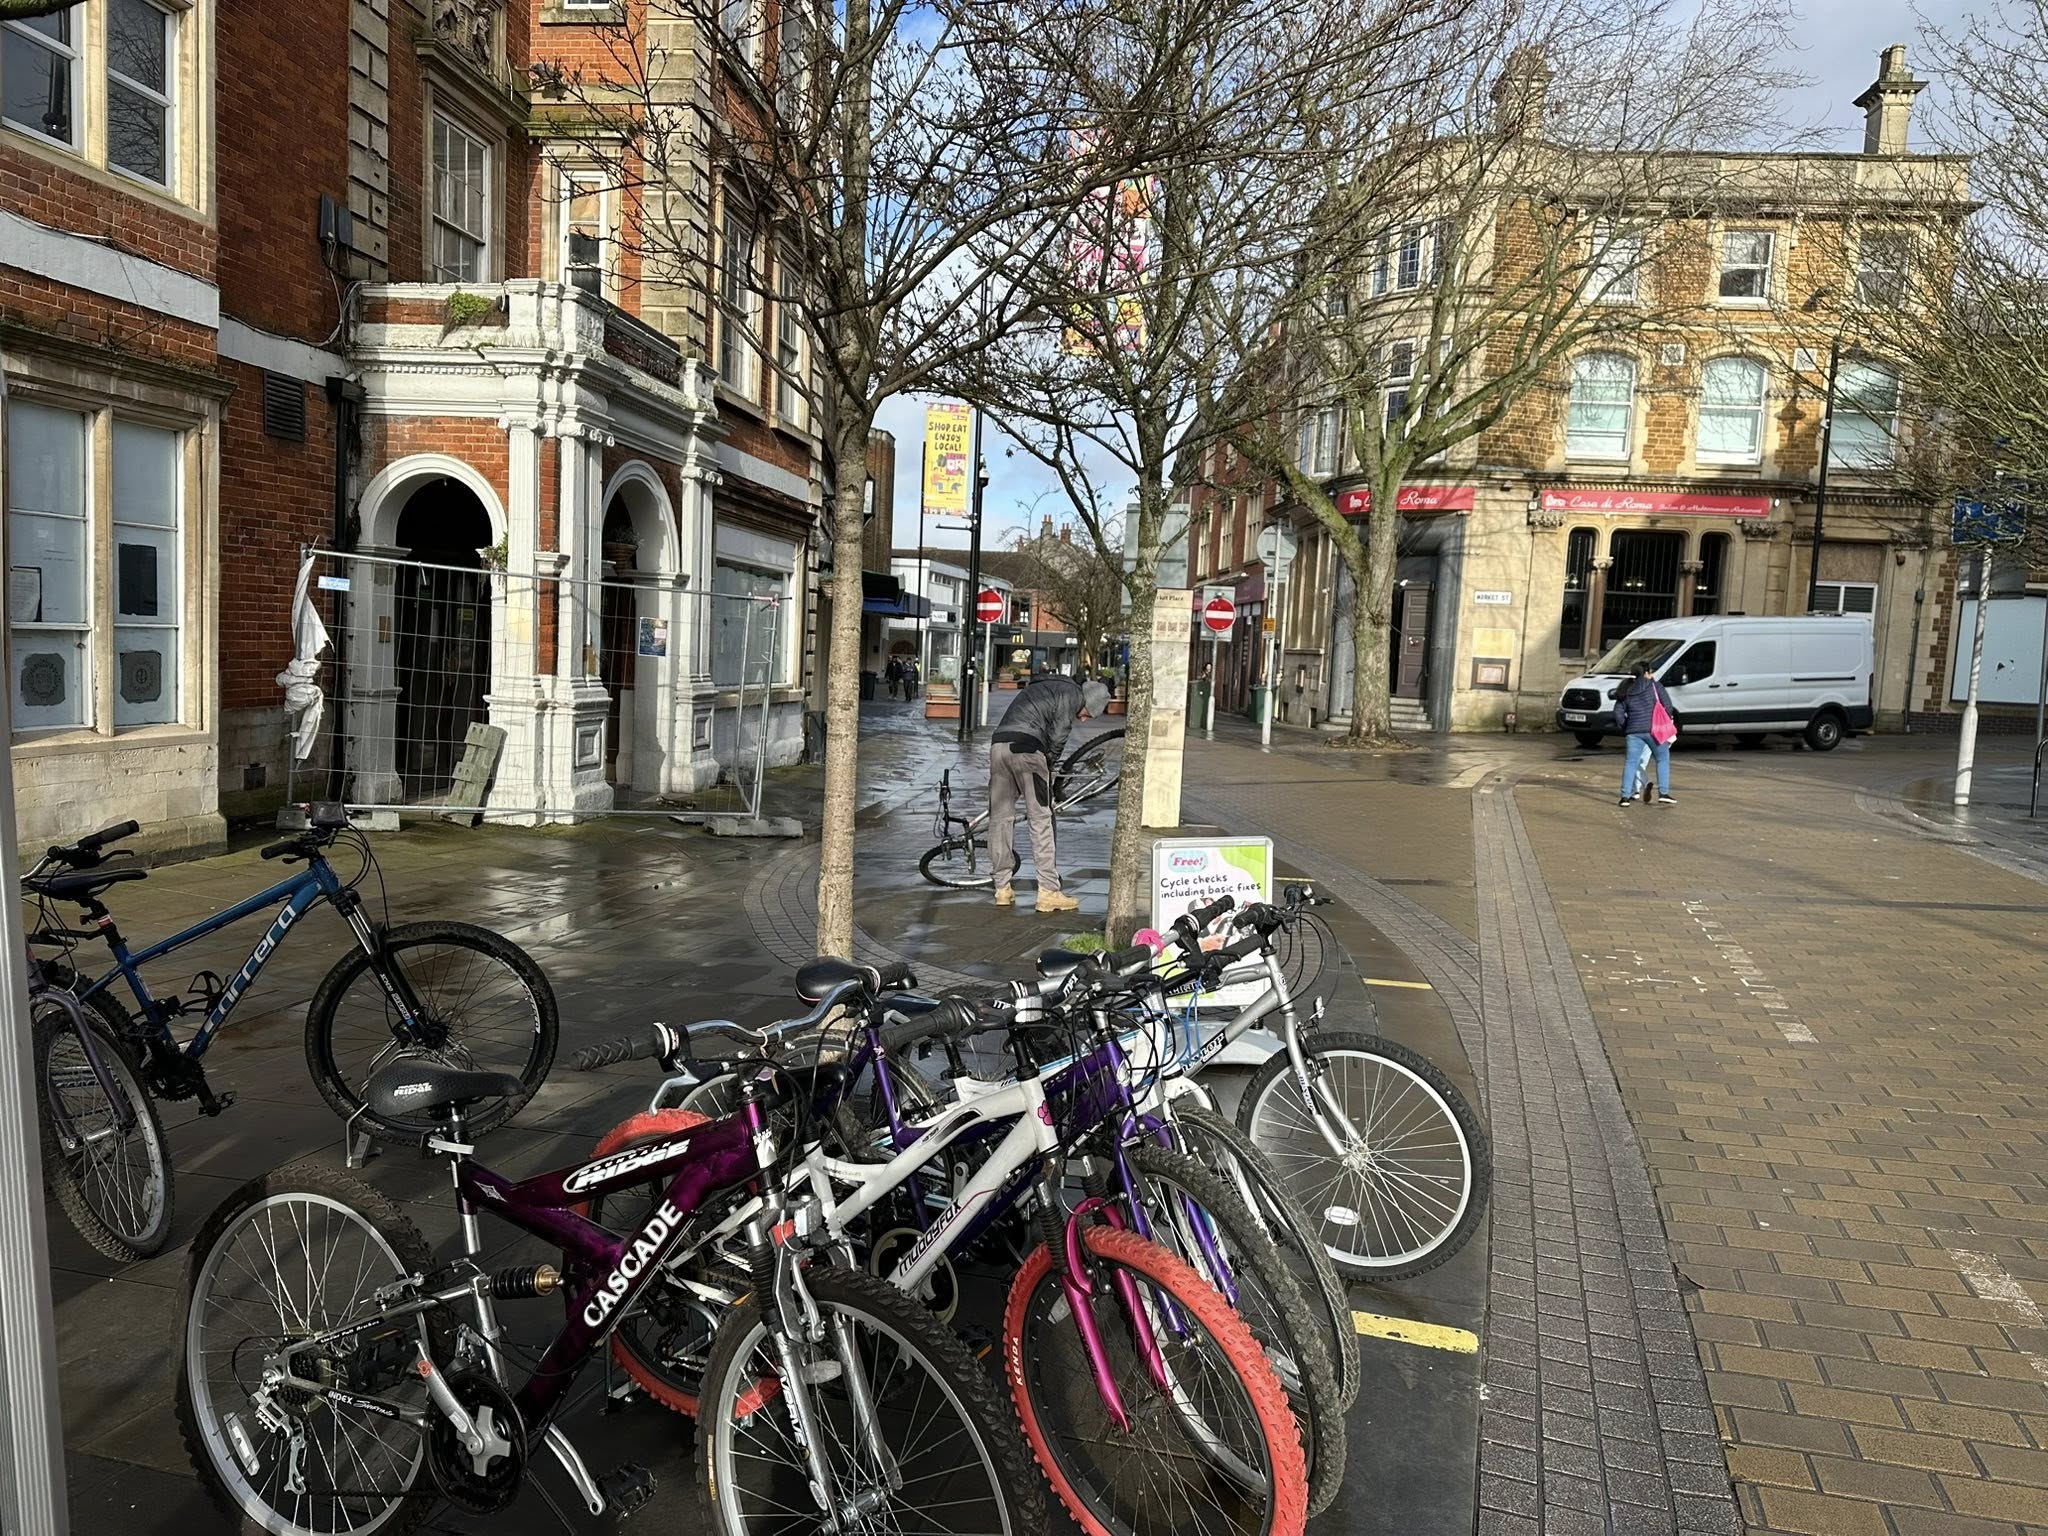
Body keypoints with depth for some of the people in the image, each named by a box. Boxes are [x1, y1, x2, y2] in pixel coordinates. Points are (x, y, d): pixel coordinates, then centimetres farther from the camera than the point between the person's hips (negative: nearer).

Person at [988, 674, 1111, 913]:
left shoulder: (1047, 688, 33)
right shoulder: (1072, 692, 6)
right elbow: (1058, 736, -2)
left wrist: (1045, 764, 23)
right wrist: (1048, 766, 10)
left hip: (998, 743, 8)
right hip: (1025, 748, -8)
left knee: (1000, 819, 11)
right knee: (1041, 820, -2)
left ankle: (1002, 889, 16)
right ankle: (1049, 892, -1)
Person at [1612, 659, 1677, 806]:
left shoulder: (1627, 692, 12)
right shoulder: (1654, 686, 2)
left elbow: (1618, 711, 8)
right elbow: (1667, 703, -3)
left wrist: (1624, 726, 17)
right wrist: (1669, 717, 14)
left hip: (1634, 731, 3)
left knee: (1631, 762, 3)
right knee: (1663, 759, 10)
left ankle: (1625, 796, -4)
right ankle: (1663, 793, 3)